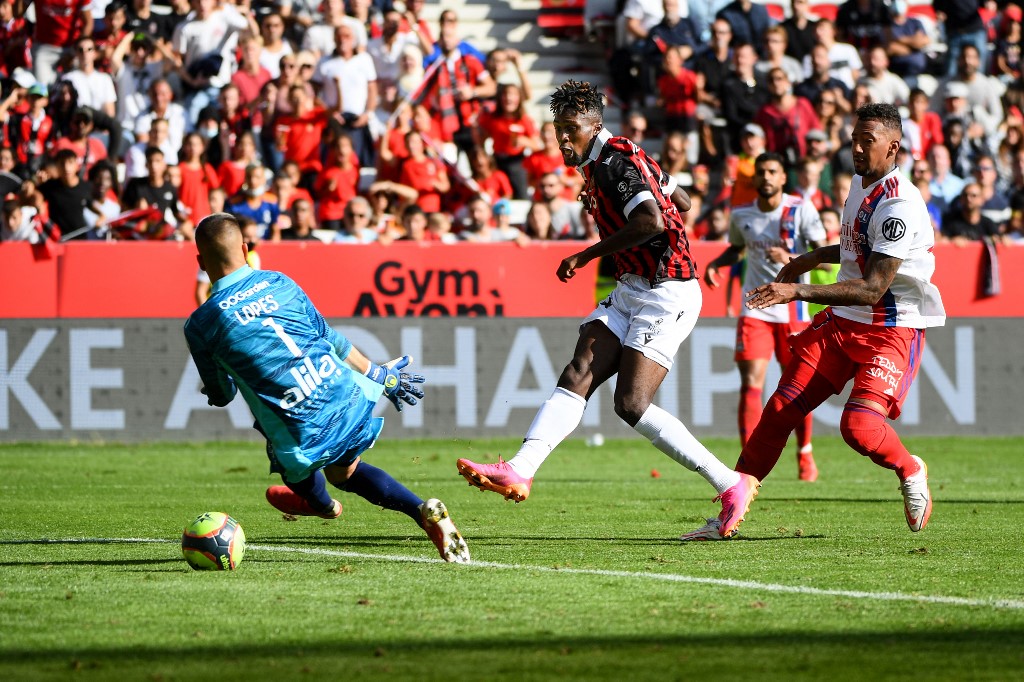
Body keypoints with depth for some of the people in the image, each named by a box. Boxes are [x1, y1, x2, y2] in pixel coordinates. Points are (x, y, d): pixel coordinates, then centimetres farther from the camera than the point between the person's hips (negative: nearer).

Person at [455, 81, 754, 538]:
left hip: (665, 295, -10)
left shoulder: (615, 161, -14)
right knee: (577, 376, -6)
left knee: (631, 405, -14)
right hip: (630, 292, 10)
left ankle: (732, 485, -6)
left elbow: (652, 222, -28)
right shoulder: (599, 164, 14)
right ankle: (519, 472, -17)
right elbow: (682, 203, 23)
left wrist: (586, 255, -20)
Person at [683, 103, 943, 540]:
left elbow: (872, 290, -27)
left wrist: (797, 291, -32)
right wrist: (816, 257, 25)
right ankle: (729, 515, 2)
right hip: (843, 322, 8)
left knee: (859, 427, -23)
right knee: (782, 409, -3)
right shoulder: (861, 183, 8)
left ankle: (910, 472, 10)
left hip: (893, 331, -8)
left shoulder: (898, 206, -22)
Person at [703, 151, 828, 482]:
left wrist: (791, 259, -30)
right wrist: (715, 264, 5)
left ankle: (805, 453, 30)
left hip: (793, 310, -2)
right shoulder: (741, 214, 4)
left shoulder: (801, 209, -7)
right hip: (755, 309, 2)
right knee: (750, 384, -12)